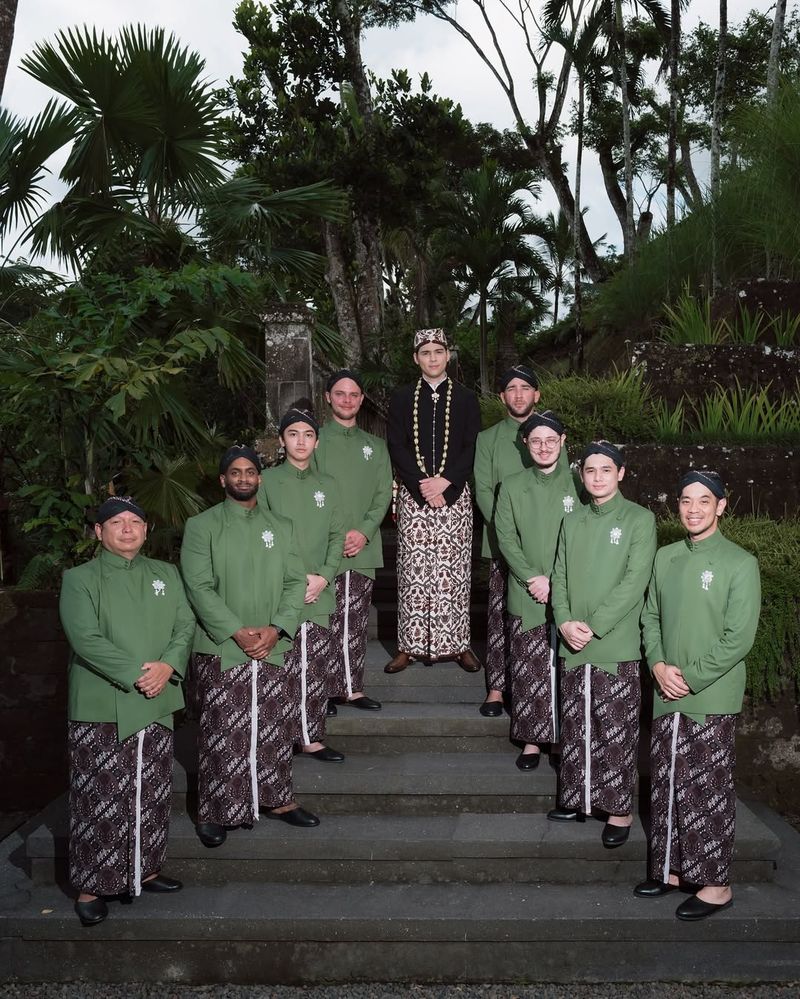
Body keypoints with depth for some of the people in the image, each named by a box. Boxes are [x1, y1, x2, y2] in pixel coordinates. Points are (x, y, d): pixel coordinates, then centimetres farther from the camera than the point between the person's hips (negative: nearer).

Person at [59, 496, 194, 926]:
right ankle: (91, 886, 15)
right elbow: (85, 639, -15)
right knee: (99, 800, 2)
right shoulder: (79, 579, -5)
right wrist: (136, 675, -21)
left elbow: (185, 626, 5)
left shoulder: (166, 574, 11)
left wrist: (167, 666, -14)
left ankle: (145, 868, 30)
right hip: (100, 710, -5)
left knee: (151, 795, 15)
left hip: (157, 705, 5)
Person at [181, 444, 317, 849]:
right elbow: (199, 587, -10)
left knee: (275, 728, 11)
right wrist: (237, 632, -17)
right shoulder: (202, 526, -2)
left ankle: (277, 799, 27)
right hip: (220, 650, -3)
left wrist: (276, 628, -10)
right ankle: (214, 813, 16)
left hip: (271, 649, 4)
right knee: (221, 734, 2)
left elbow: (296, 582, 5)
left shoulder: (281, 527, 10)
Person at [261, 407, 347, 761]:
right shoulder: (267, 481, 1)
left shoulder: (326, 485, 13)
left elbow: (337, 536, 11)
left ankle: (311, 738, 14)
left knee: (316, 670, 5)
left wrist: (324, 576, -4)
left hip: (318, 595, 4)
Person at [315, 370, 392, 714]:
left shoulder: (375, 446, 16)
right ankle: (327, 690, 2)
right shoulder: (315, 440, 4)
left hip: (363, 550, 3)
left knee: (356, 624, 6)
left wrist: (365, 531, -8)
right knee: (327, 623, -5)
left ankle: (353, 688, 14)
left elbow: (383, 494, 9)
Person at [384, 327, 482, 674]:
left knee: (453, 569, 0)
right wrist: (423, 486, -10)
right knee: (413, 570, 0)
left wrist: (444, 482, -12)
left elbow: (471, 449, 2)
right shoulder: (402, 399, 9)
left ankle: (457, 644, 7)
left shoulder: (466, 399, 8)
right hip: (413, 496, 0)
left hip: (454, 496, 0)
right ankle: (410, 645, 6)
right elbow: (396, 448, 1)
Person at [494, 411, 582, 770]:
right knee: (528, 671, 4)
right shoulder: (512, 486, 7)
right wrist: (533, 578, -10)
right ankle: (532, 740, 15)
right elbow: (506, 538, 2)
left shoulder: (576, 484, 2)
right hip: (526, 596, 1)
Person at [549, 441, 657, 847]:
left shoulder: (639, 519, -4)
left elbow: (635, 581, -12)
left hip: (617, 646, -5)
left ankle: (619, 809, 14)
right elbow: (559, 577, 9)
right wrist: (565, 621, -8)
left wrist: (593, 626, -15)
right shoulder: (572, 522, 12)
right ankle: (576, 797, 26)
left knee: (616, 732, 2)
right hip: (572, 645, 5)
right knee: (574, 727, 13)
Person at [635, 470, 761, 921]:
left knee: (709, 793, 3)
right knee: (666, 787, 14)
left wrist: (690, 678, -14)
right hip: (667, 697, 6)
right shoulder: (666, 557, 7)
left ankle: (716, 885, 18)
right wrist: (658, 665, -3)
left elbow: (739, 639, -13)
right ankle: (672, 869, 30)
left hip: (712, 701, -5)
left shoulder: (740, 563, -10)